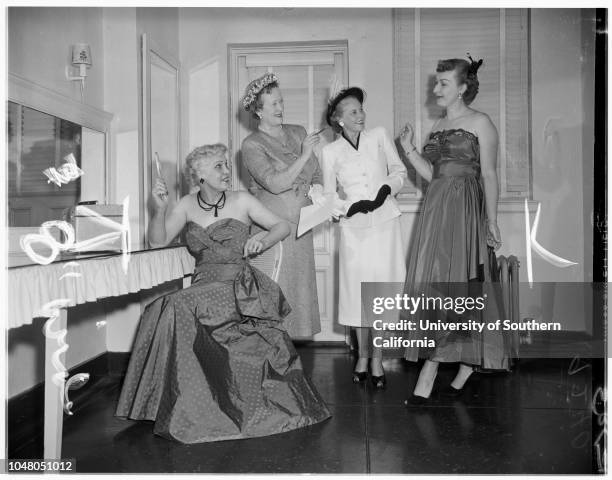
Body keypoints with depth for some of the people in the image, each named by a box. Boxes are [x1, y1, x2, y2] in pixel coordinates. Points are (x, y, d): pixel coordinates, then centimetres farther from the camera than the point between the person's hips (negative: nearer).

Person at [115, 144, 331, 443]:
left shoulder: (240, 201, 6)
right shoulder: (188, 205, 12)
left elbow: (283, 226, 9)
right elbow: (158, 242, 7)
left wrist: (262, 241, -11)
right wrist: (159, 209, -9)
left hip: (240, 286, -3)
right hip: (203, 287, 3)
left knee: (180, 308, -28)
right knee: (164, 309, -25)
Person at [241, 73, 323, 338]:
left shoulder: (298, 133, 12)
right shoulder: (251, 145, -6)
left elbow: (317, 174, 15)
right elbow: (275, 183, -18)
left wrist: (318, 190, -5)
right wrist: (303, 155, -17)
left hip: (300, 224, 6)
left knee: (300, 284, 9)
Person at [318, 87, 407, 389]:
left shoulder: (379, 136, 6)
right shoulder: (330, 151, 4)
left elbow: (399, 171, 11)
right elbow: (329, 194, 7)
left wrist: (387, 187, -8)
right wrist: (350, 206, -11)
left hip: (385, 222, 0)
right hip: (354, 227, 0)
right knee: (357, 290, 2)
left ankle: (377, 360, 11)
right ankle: (362, 356, 20)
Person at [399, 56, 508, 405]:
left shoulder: (480, 122, -1)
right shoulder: (439, 126, 18)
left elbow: (489, 174, -6)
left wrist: (492, 220, -10)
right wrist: (410, 151, 2)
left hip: (467, 210, -7)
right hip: (437, 210, 7)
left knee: (455, 285, -7)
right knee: (434, 285, 4)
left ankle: (430, 369, -6)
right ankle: (466, 363, 17)